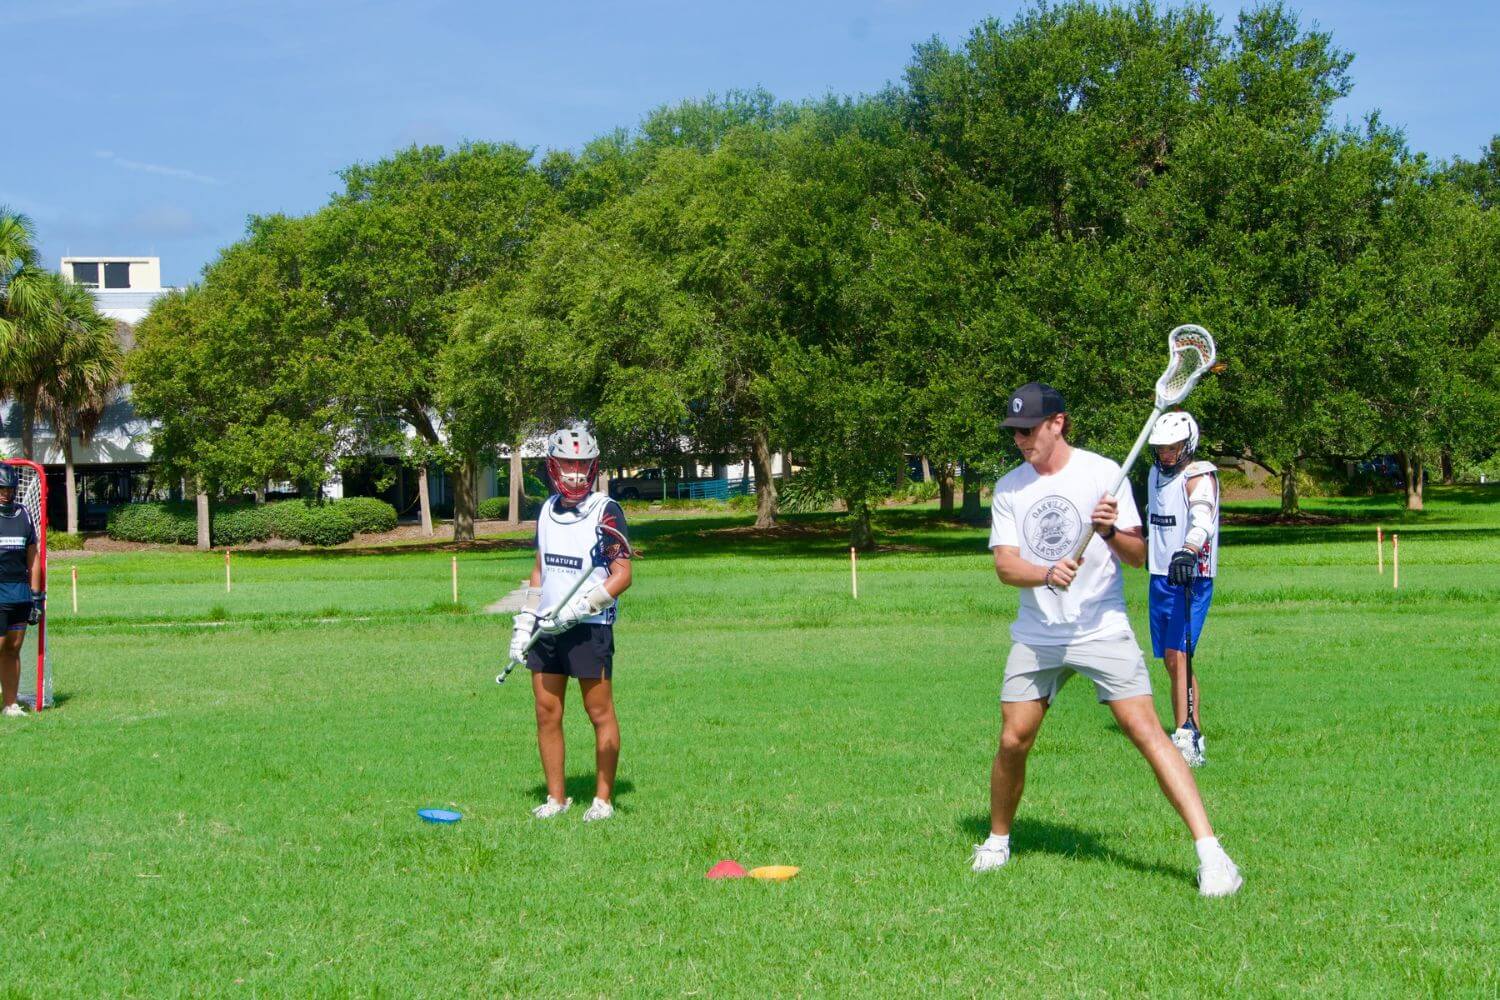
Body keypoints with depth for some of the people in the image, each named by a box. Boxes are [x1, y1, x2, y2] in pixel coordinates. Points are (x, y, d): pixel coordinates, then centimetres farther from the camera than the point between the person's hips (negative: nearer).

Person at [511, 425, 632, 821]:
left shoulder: (605, 511, -6)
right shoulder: (547, 511, 13)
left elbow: (622, 575, -10)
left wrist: (576, 609, -17)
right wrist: (525, 620, 14)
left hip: (590, 628, -6)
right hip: (547, 627, 6)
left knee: (600, 713, 0)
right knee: (547, 713, 6)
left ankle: (604, 799, 8)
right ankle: (556, 797, 15)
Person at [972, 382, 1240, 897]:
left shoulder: (1102, 473, -4)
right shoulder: (1008, 488, 5)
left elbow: (1138, 555, -5)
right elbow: (1004, 565, -4)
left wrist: (1112, 532, -27)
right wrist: (1047, 573, -25)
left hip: (1103, 630, -3)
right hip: (1037, 636, 3)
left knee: (1146, 730, -14)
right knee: (1013, 740, 0)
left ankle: (1209, 851, -15)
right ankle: (998, 840, 25)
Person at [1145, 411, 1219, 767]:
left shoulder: (1200, 476, -11)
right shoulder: (1156, 474, 13)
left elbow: (1202, 518, -30)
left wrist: (1188, 551, -47)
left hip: (1191, 578, -8)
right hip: (1160, 577, 8)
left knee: (1177, 655, -17)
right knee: (1171, 660, 8)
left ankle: (1186, 739, -19)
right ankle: (1193, 734, 15)